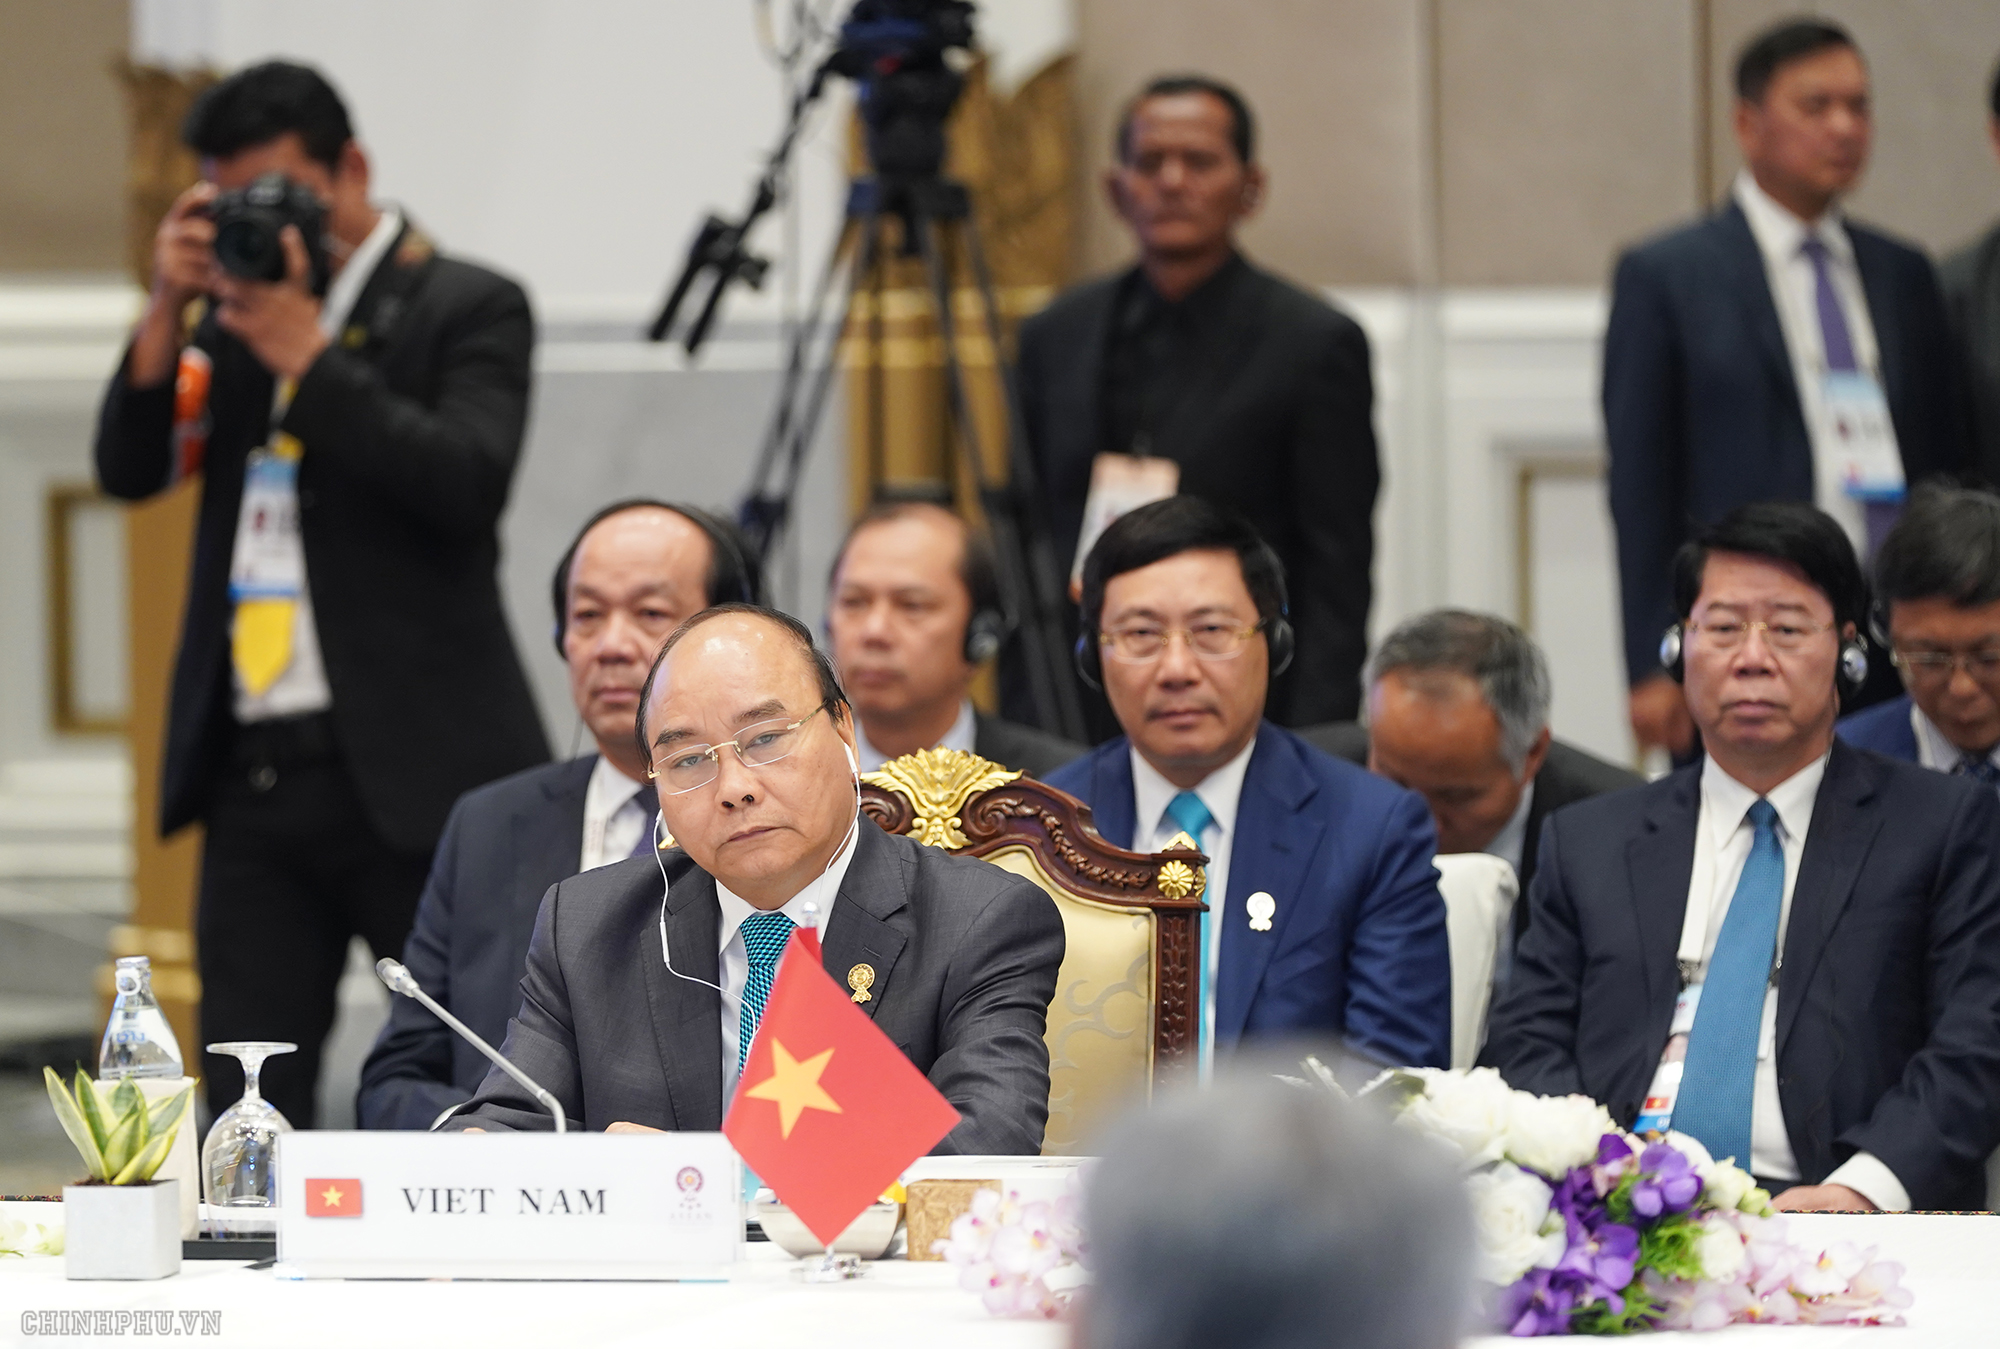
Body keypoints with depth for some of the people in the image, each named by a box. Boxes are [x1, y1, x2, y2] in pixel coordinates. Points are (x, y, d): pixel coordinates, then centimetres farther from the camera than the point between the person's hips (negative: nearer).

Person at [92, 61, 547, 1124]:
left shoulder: (466, 309, 0)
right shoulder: (232, 322, 15)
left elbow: (468, 478, -16)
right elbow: (130, 469, 6)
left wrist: (307, 356, -18)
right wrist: (167, 310, -7)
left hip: (410, 775, -5)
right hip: (254, 776, 5)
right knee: (247, 1100, 3)